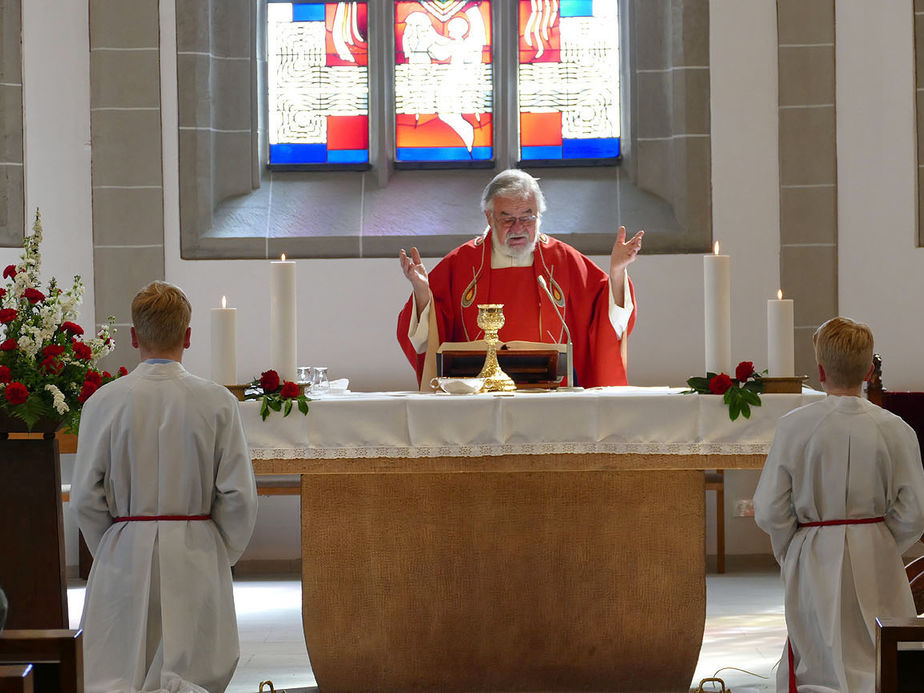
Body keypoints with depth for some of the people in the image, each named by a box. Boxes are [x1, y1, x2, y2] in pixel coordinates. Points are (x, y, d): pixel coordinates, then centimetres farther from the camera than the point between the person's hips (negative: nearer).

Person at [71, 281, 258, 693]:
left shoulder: (104, 402, -4)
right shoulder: (217, 401, -4)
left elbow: (85, 497, -2)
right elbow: (239, 496, -3)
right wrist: (220, 556, 11)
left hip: (124, 557, 0)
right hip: (196, 560, 0)